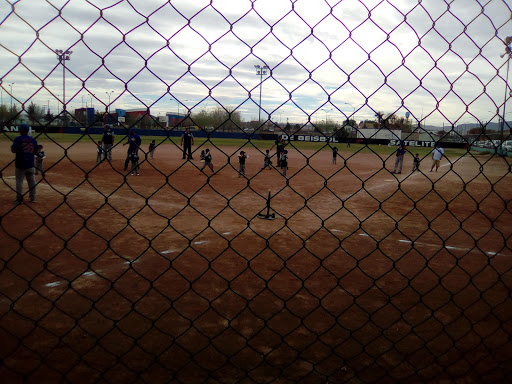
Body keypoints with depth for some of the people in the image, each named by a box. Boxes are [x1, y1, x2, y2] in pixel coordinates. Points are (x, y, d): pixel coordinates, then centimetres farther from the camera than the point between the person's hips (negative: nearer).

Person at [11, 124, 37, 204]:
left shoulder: (17, 139, -11)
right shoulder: (33, 139, 2)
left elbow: (13, 150, -13)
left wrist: (12, 145, 6)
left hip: (20, 165, -4)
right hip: (30, 164, 4)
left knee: (19, 181, 4)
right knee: (32, 181, 12)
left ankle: (19, 199, 6)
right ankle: (33, 198, 16)